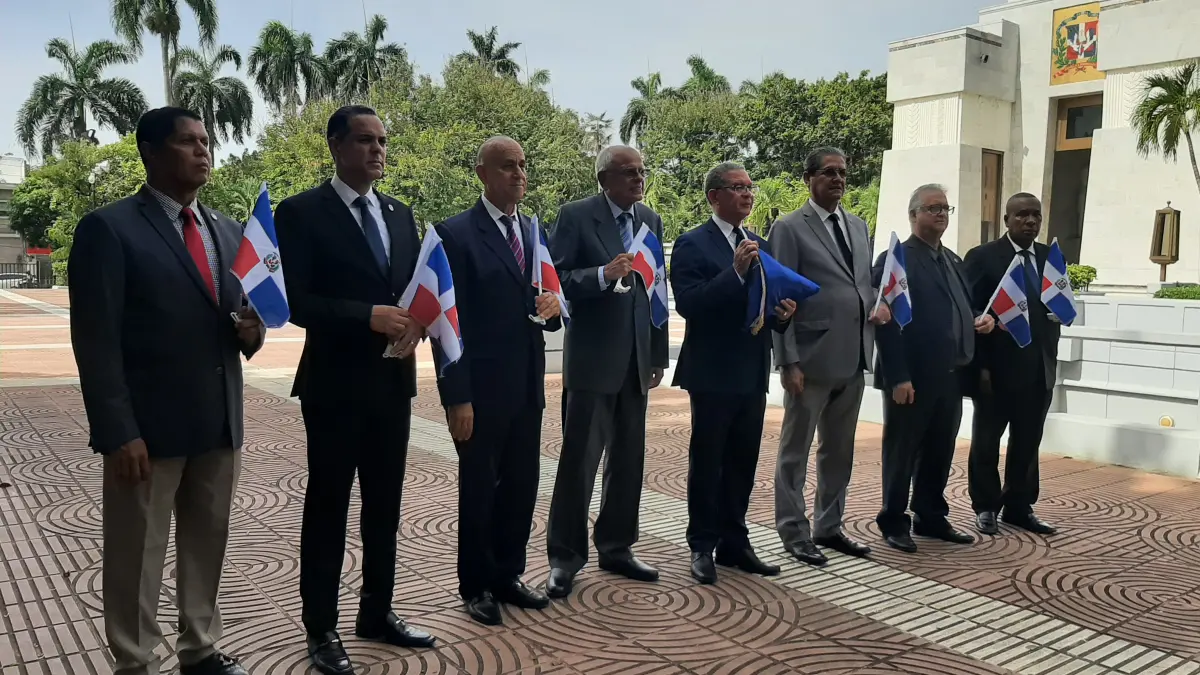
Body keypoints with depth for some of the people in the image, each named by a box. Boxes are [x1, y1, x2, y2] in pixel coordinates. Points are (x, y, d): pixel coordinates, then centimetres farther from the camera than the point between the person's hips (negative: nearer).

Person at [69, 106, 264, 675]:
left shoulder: (227, 231, 13)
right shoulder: (109, 228, -7)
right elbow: (95, 342, -12)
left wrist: (252, 331, -5)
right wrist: (118, 433, -17)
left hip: (219, 422, 6)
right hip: (149, 426, -6)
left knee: (207, 545, 17)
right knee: (136, 557, 7)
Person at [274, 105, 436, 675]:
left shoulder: (400, 214, 11)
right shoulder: (301, 212, -7)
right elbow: (294, 301, -14)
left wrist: (415, 322, -8)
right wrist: (368, 316, -23)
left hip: (393, 381, 6)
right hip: (334, 383, -6)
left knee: (385, 505, 15)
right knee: (328, 506, 6)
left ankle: (377, 613, 31)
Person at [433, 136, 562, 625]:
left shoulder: (535, 233, 12)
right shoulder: (457, 234, -8)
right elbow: (450, 321, -12)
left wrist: (552, 309, -8)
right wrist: (457, 397, -16)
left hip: (527, 388, 6)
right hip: (481, 389, -6)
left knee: (522, 486, 14)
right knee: (479, 489, 8)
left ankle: (508, 574, 31)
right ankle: (477, 586, 24)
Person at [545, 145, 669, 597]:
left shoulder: (650, 220, 12)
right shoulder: (576, 216, -5)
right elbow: (556, 280, -11)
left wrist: (658, 356, 11)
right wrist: (603, 274, -27)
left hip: (636, 359, 6)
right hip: (591, 357, -6)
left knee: (629, 459, 11)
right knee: (579, 458, -2)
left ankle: (616, 548, 25)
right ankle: (564, 558, 10)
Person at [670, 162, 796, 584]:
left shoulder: (760, 246, 14)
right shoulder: (692, 245, -7)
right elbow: (688, 305, -19)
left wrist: (783, 313, -5)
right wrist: (736, 271, -25)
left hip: (753, 373, 6)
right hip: (713, 373, -6)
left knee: (743, 462, 13)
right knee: (707, 462, 4)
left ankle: (734, 542, 25)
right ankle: (702, 547, 16)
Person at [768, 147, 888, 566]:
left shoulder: (857, 226, 14)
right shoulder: (789, 229, -6)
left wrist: (877, 305, -2)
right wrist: (788, 362, -15)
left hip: (852, 358, 7)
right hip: (812, 358, -7)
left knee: (839, 450, 16)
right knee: (796, 451, 5)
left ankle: (829, 527, 29)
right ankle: (794, 533, 16)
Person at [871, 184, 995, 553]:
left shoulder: (953, 260, 17)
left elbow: (963, 308, 26)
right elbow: (887, 323, -15)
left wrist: (982, 318, 2)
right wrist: (898, 377, -20)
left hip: (950, 377, 8)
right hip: (912, 379, -7)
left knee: (940, 453, 15)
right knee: (902, 452, 5)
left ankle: (931, 517, 28)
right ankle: (894, 522, 17)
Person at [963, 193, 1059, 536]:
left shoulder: (1051, 257, 11)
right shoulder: (983, 257, -4)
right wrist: (981, 367, -14)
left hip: (1039, 370, 5)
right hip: (997, 368, -4)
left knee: (1028, 443, 10)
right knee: (986, 441, 8)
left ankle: (1020, 507, 22)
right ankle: (985, 507, 20)